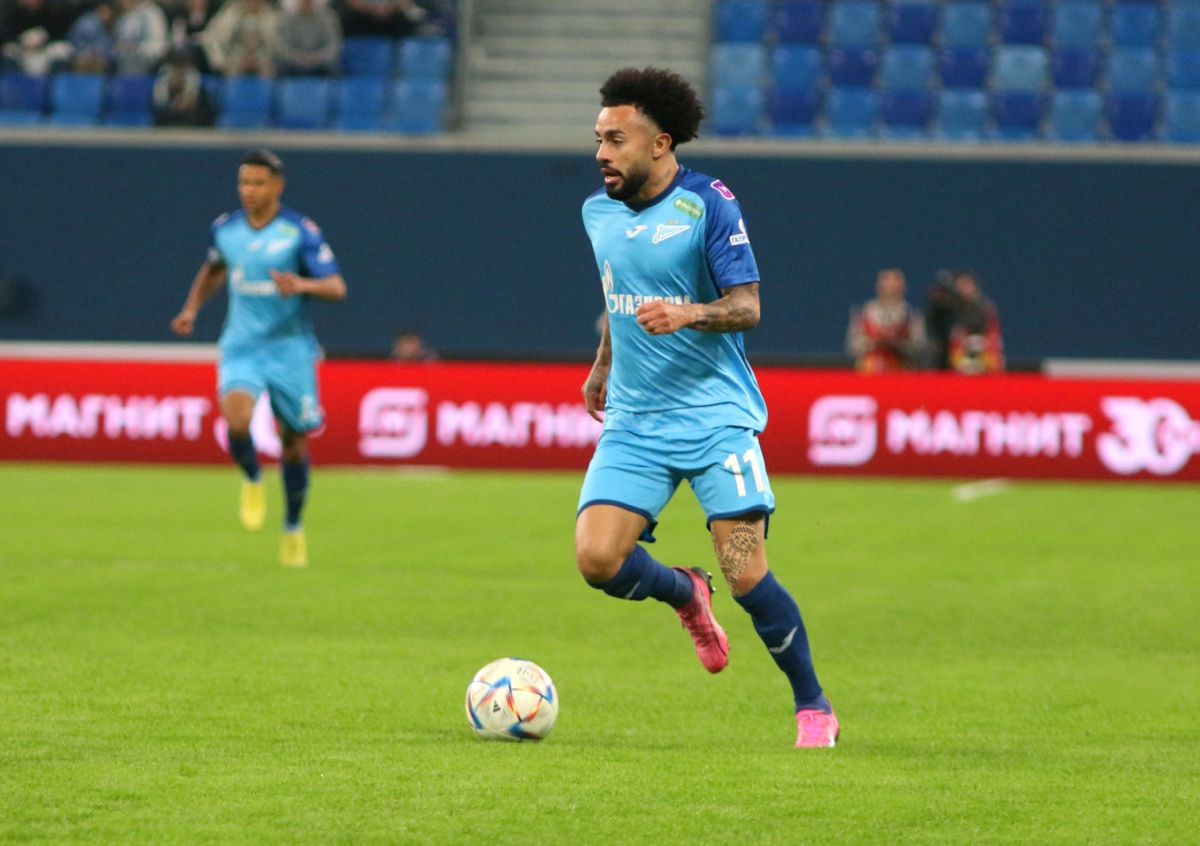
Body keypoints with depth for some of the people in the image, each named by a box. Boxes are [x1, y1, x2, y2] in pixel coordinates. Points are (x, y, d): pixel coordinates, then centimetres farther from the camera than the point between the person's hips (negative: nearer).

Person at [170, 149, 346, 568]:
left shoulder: (300, 232, -9)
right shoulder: (225, 228, 3)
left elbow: (337, 287, -13)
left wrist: (303, 284, -33)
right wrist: (192, 307, 13)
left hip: (290, 348, -1)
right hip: (241, 346, 2)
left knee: (293, 439, 6)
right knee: (237, 419, -25)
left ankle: (293, 529, 27)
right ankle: (253, 482, 6)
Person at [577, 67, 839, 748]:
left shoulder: (709, 204, -9)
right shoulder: (599, 212, 9)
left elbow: (747, 307, -13)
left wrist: (688, 314, -31)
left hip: (717, 416, -5)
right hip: (634, 420, 5)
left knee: (746, 573, -13)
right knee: (597, 558, -14)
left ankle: (814, 707, 6)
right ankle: (683, 593, 21)